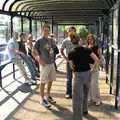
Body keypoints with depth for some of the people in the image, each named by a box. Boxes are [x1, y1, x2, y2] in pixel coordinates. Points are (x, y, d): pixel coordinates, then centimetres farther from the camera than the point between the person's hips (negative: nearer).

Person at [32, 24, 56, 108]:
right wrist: (39, 60, -17)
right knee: (43, 82, 0)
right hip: (44, 64, -7)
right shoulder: (39, 41, -10)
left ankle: (48, 96, 31)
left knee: (50, 81, 15)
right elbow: (33, 52, -10)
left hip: (52, 63, 7)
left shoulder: (50, 40, 9)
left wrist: (52, 58, 9)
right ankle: (42, 99, 11)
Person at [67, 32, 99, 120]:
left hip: (78, 75, -4)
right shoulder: (87, 50, -2)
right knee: (85, 93, 26)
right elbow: (97, 60, -5)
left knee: (77, 97, 5)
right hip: (88, 74, 5)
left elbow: (72, 67, 0)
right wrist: (92, 69, 6)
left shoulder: (71, 53, -9)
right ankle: (84, 110, 46)